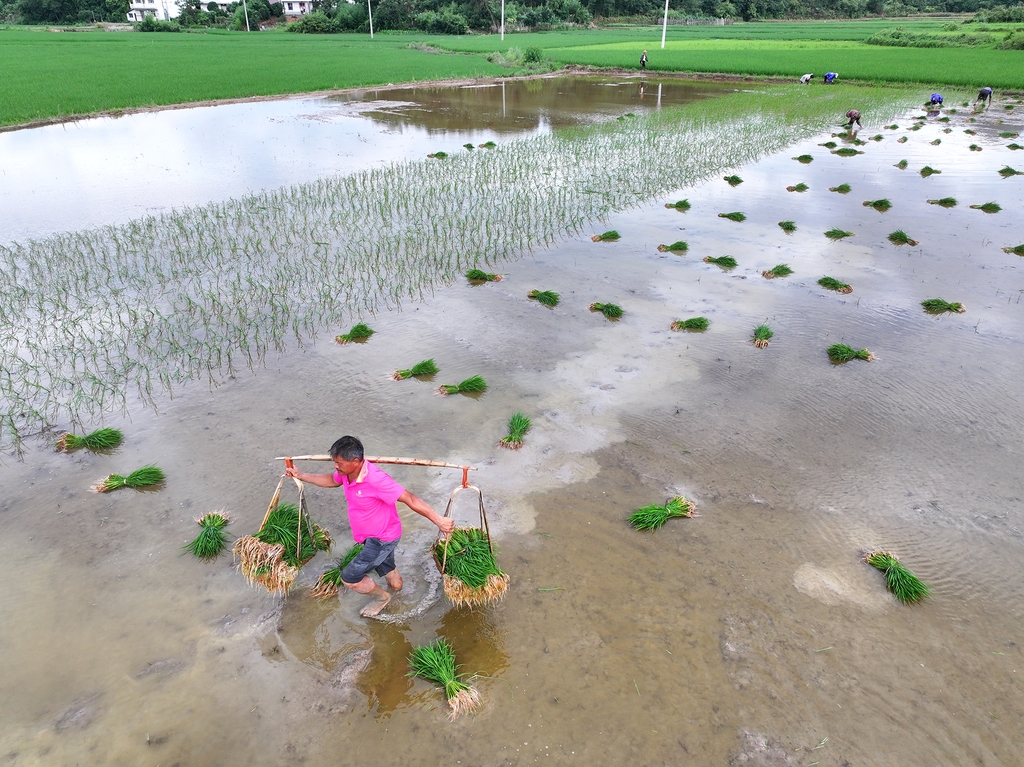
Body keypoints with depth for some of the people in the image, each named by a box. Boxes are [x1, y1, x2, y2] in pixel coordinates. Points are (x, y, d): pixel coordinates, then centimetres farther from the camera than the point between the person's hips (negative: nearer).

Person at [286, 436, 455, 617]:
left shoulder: (375, 480, -36)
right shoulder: (348, 471, -11)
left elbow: (410, 500, -33)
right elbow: (331, 480, 15)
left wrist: (439, 521, -32)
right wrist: (301, 476, 14)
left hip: (383, 539, -8)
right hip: (373, 536, 8)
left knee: (349, 578, -2)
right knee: (386, 569, 29)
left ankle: (381, 597, 25)